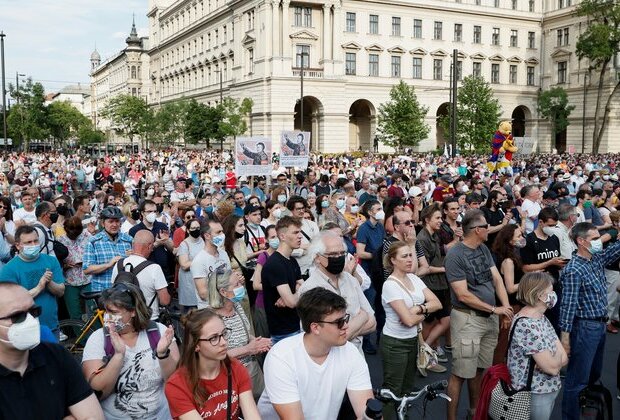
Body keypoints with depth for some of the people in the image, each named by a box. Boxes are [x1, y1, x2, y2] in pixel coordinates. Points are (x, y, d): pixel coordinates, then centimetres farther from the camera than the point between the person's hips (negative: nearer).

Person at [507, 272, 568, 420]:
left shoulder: (541, 317, 5)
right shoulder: (526, 325, -26)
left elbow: (564, 357, 3)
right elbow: (552, 367, -24)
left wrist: (553, 360, -18)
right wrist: (558, 355, -4)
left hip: (549, 389, 9)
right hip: (534, 394, -9)